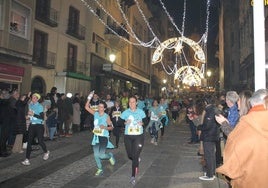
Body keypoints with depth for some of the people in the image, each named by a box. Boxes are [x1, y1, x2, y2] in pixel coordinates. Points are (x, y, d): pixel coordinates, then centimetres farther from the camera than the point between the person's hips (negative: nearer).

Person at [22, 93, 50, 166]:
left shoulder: (40, 106, -11)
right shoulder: (30, 105, 7)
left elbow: (42, 117, -16)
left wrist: (33, 114, -20)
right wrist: (28, 115, 6)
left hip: (39, 125, -5)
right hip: (32, 125, 6)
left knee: (40, 141, -2)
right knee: (29, 141, 0)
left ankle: (46, 152, 28)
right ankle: (27, 159, 4)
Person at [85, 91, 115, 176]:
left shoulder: (106, 116, -10)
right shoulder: (95, 113, 1)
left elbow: (111, 127, -5)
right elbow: (86, 107, -4)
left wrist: (105, 127, -23)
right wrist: (89, 98, -13)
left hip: (103, 137, -5)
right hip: (96, 136, 5)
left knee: (101, 155, -12)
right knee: (96, 155, 9)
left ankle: (110, 156, 22)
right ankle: (100, 169, 29)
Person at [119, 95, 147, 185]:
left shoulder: (141, 112, 1)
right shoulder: (125, 112, -1)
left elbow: (145, 120, 9)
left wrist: (142, 123, -12)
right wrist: (125, 122, -19)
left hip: (139, 136, -1)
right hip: (128, 136, 2)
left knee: (135, 156, -6)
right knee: (130, 155, 12)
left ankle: (133, 176, 3)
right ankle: (137, 160, 48)